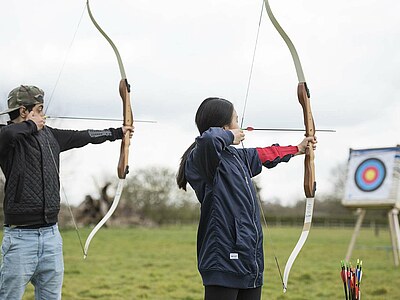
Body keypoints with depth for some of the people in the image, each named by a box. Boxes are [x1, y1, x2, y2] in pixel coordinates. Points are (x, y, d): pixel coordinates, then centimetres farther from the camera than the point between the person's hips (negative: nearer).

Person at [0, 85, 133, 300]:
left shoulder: (48, 135, 14)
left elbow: (82, 137, 26)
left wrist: (117, 133, 35)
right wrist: (30, 125, -12)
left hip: (51, 234, 7)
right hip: (21, 236, -7)